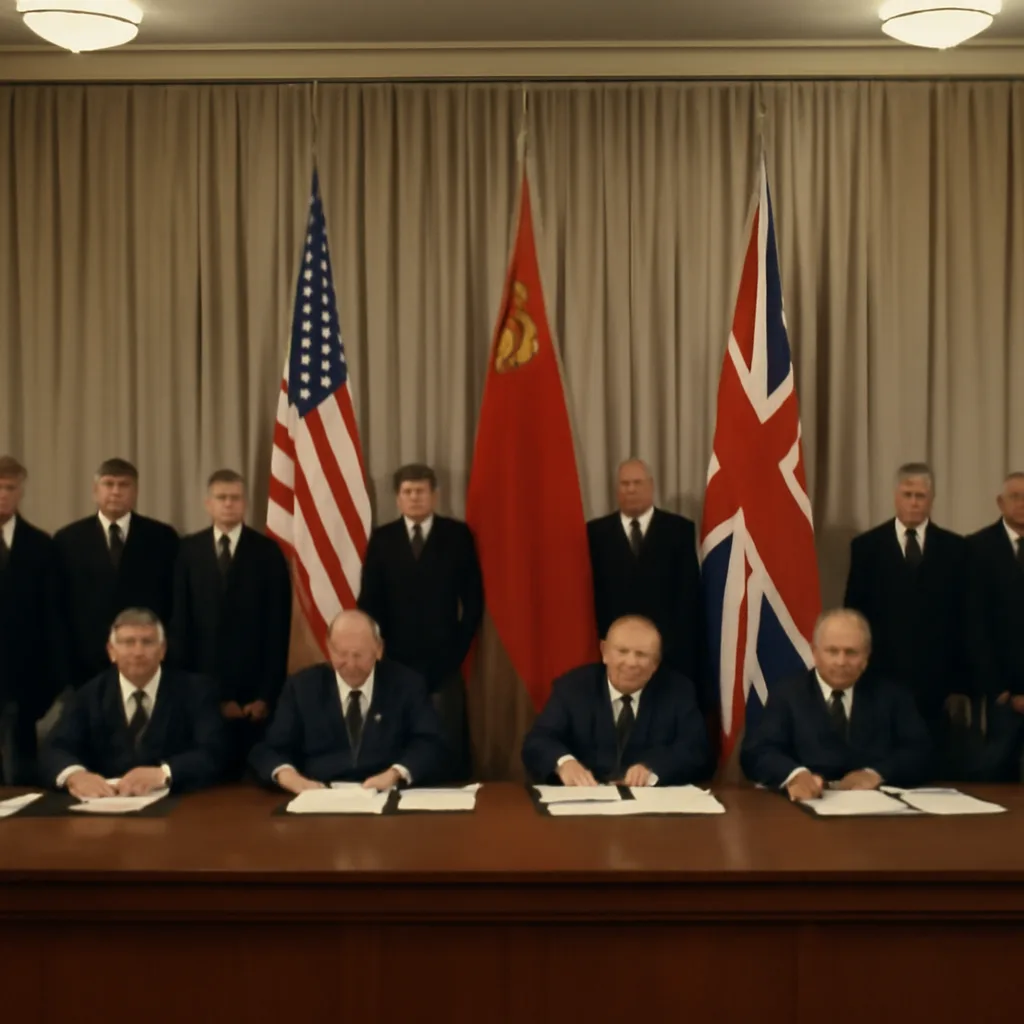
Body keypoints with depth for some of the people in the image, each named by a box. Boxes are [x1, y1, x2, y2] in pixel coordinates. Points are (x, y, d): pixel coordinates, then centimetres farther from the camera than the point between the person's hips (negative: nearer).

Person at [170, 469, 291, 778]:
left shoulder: (267, 551, 2)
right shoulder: (188, 550, 6)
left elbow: (278, 626, 0)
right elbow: (179, 622, 5)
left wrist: (269, 693, -6)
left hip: (254, 686, -1)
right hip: (202, 683, 1)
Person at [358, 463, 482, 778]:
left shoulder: (458, 535, 4)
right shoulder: (381, 539, 7)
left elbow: (474, 598, 3)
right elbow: (369, 602, 6)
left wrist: (459, 647, -3)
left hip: (444, 658, -1)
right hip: (396, 659, 1)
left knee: (450, 741, -3)